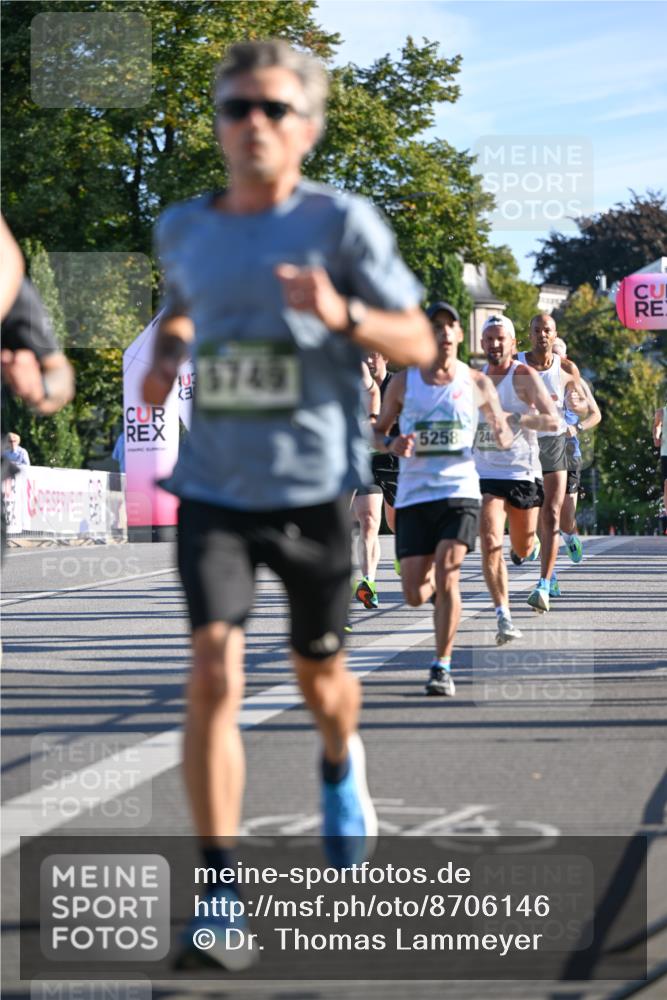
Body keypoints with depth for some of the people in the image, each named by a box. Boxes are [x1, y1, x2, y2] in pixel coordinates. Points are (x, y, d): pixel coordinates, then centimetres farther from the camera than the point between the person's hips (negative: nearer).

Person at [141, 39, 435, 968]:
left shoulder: (342, 222, -5)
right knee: (213, 672, -15)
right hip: (213, 489, 2)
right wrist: (165, 355, 4)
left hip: (315, 487, -1)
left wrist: (342, 313, -23)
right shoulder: (183, 228, 6)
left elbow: (419, 343, -4)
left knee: (318, 672, 15)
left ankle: (342, 769, 52)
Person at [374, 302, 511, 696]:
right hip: (413, 496, 1)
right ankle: (435, 583, 40)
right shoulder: (403, 382, 5)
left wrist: (503, 435, -11)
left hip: (459, 491, -1)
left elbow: (503, 429, 14)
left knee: (447, 577, -19)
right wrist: (392, 445, -9)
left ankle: (443, 666, -7)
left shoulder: (476, 382, 5)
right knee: (415, 595, 1)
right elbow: (379, 431, 14)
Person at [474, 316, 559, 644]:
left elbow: (552, 421, -18)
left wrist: (511, 418, -26)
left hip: (522, 473, -2)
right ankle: (503, 616, -17)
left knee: (523, 550, 13)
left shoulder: (524, 376, -8)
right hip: (485, 474, 2)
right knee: (490, 545, -18)